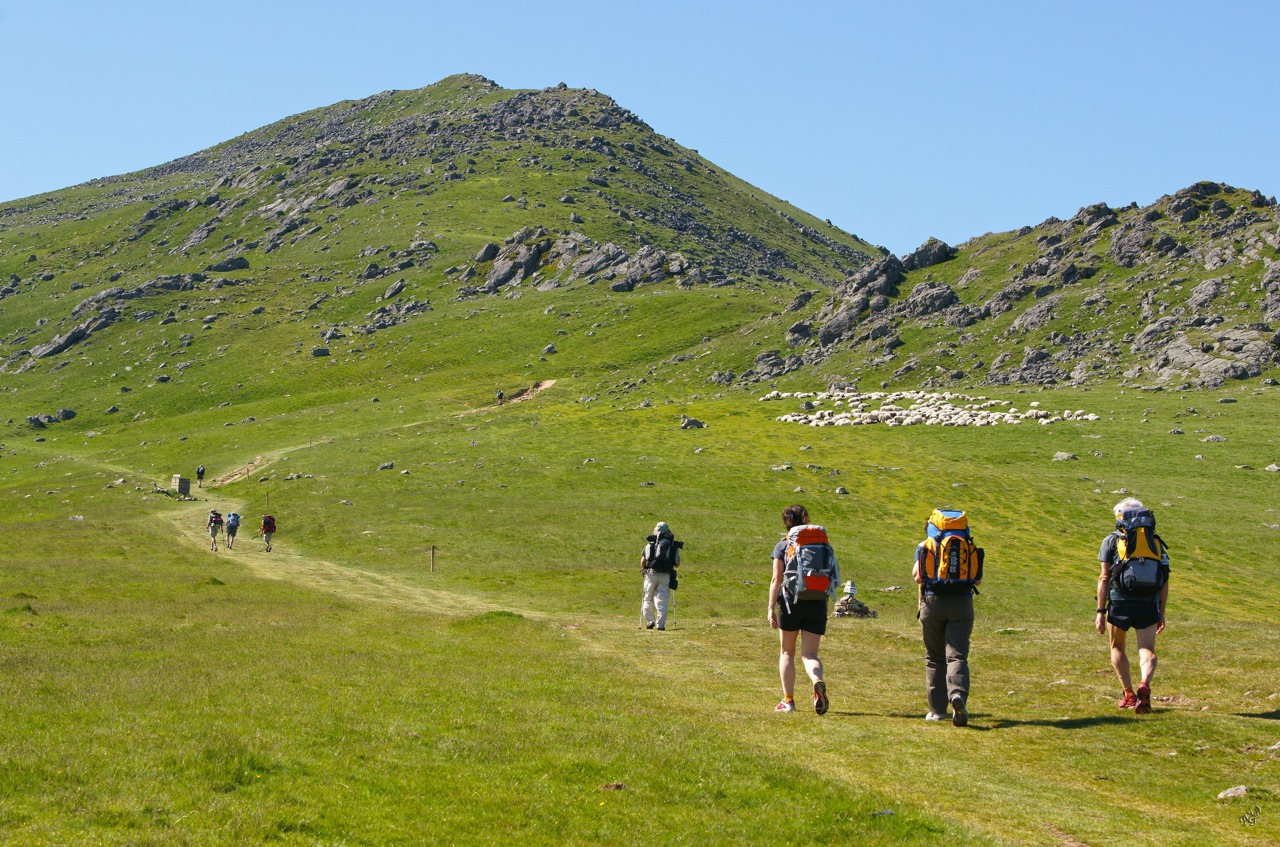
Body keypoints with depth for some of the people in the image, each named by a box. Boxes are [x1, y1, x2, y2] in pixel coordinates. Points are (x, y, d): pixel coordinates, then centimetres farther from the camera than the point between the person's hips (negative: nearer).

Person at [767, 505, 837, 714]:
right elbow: (833, 574, 10)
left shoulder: (783, 546, 2)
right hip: (818, 603, 2)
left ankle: (788, 700, 11)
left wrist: (771, 608, -6)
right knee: (809, 654, 3)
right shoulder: (824, 545, 10)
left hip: (791, 602, -2)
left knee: (787, 652, 15)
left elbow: (776, 580, -5)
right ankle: (818, 682, -29)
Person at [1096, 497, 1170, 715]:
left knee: (1117, 648, 18)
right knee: (1147, 649, 3)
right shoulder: (1156, 542, 15)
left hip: (1120, 601, -1)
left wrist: (1100, 611, 1)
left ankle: (1129, 694, 14)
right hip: (1149, 605, 1)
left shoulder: (1112, 541, 7)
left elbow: (1105, 578, 0)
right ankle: (1145, 684, -25)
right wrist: (1161, 613, 18)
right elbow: (1164, 582, 12)